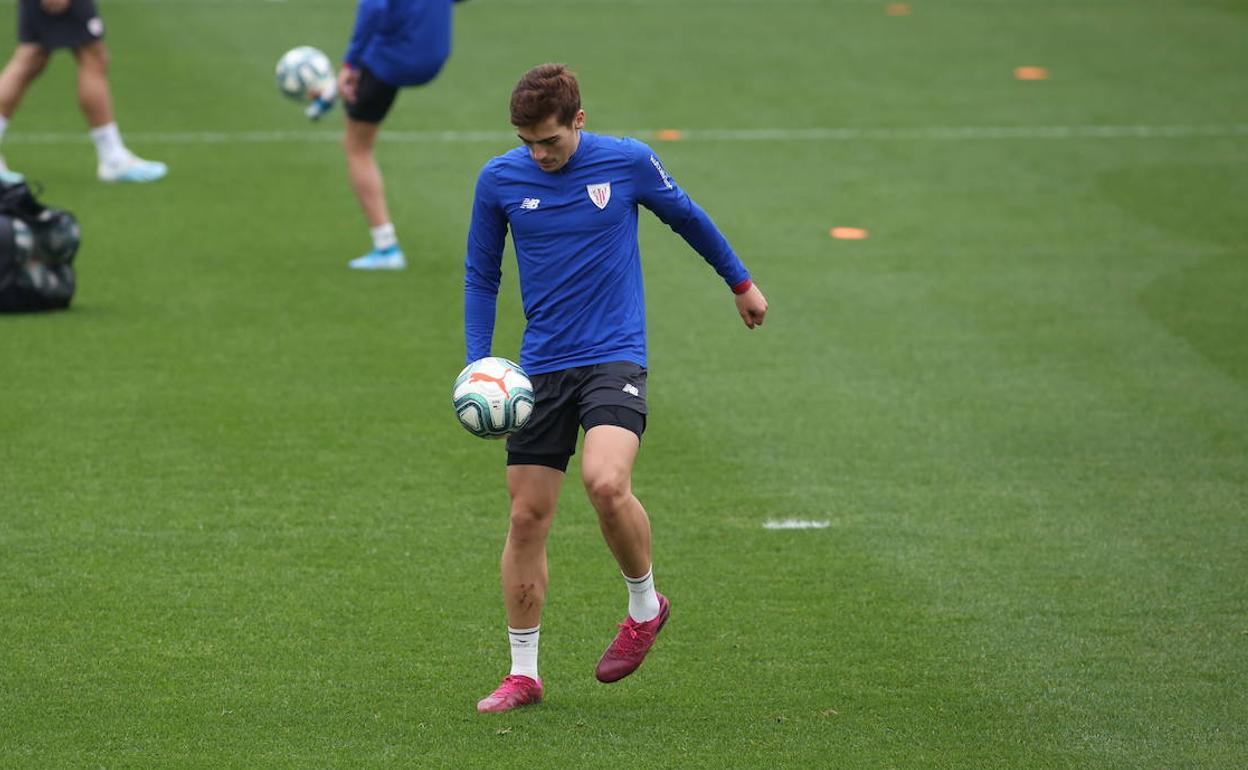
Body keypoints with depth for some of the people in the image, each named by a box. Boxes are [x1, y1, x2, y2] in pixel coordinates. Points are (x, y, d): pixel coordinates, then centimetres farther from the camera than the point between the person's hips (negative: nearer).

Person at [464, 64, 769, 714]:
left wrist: (740, 281, 26)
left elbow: (686, 216, 13)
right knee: (527, 516, 1)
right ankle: (523, 673, 14)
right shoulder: (499, 180, -1)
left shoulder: (627, 162, -6)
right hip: (541, 367, 3)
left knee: (606, 482, -27)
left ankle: (645, 604, 1)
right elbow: (481, 276, 10)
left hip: (614, 359, -3)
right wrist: (477, 366, 1)